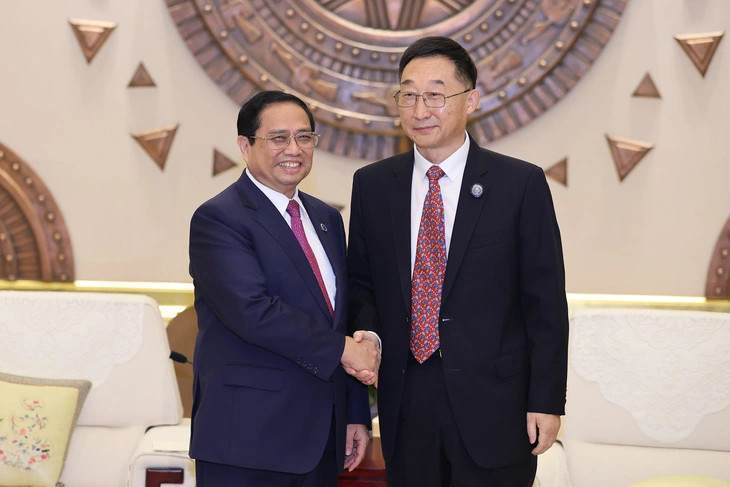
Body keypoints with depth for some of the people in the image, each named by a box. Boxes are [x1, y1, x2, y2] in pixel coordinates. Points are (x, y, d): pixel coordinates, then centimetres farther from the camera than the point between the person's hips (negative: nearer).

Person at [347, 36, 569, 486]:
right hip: (406, 408, 3)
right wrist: (368, 335, -7)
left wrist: (546, 401, -7)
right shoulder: (372, 185, 5)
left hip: (492, 405, -3)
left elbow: (546, 302, -4)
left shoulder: (521, 184, -5)